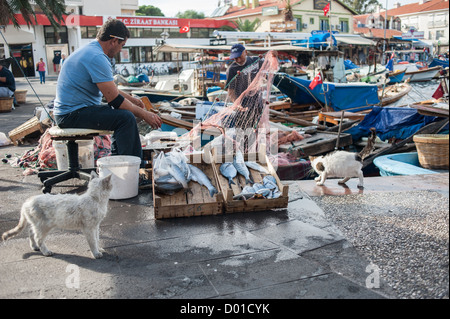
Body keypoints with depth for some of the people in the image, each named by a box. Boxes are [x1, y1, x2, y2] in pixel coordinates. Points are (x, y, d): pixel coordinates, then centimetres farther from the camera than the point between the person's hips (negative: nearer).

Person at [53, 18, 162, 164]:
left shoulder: (90, 50, 14)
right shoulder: (97, 58, -20)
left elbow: (110, 89, 26)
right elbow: (114, 99, -21)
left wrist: (132, 99, 26)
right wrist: (144, 114, -12)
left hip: (67, 111, 11)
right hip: (72, 115, -11)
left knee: (122, 113, 21)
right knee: (126, 117, -22)